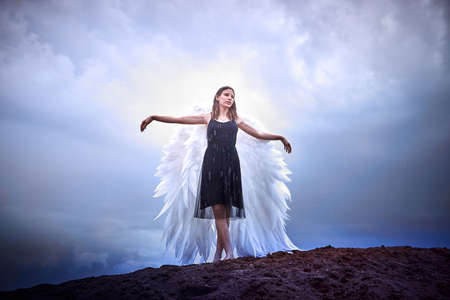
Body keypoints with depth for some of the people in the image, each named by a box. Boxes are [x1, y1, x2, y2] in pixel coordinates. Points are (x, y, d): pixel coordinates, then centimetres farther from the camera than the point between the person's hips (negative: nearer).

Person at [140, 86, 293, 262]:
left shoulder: (236, 120, 20)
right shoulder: (208, 117, 14)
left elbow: (258, 134, 27)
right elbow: (178, 120, 10)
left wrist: (280, 137, 24)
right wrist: (154, 117, 3)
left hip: (230, 164, 2)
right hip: (212, 164, -2)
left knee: (226, 209, -2)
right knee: (217, 208, -12)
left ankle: (218, 254, 4)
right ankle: (229, 252, -13)